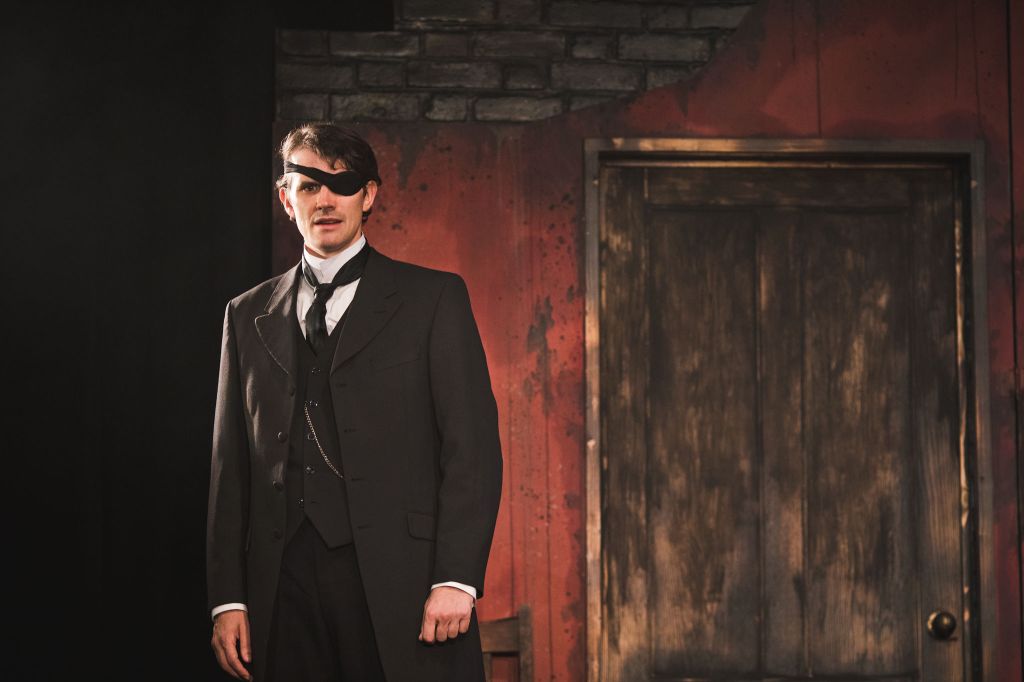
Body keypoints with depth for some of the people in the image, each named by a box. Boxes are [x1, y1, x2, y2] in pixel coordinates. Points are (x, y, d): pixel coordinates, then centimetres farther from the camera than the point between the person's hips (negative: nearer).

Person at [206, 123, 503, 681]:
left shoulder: (432, 298, 6)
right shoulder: (249, 315, 16)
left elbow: (473, 446, -1)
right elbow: (231, 466, 13)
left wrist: (456, 579, -11)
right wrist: (227, 598, 5)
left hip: (398, 580, -3)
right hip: (286, 585, 3)